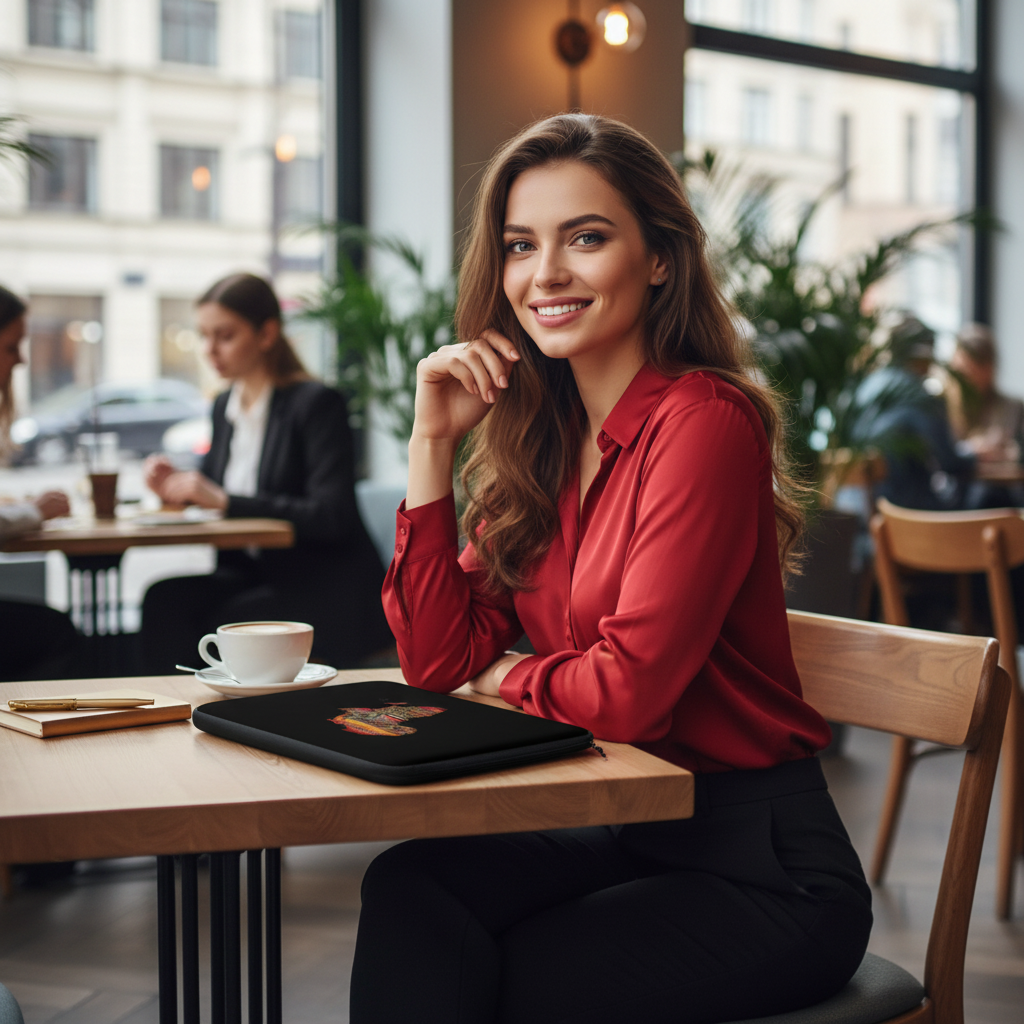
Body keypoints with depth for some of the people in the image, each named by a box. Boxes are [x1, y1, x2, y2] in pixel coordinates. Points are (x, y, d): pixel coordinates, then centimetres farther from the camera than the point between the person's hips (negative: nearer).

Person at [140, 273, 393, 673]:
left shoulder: (317, 404, -11)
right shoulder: (225, 405, 12)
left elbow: (332, 517, -21)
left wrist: (225, 500, -25)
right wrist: (178, 484, -4)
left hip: (325, 590, -6)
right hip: (252, 574, 6)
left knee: (220, 622, -29)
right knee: (164, 599, -20)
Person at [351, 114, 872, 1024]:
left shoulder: (704, 422, -17)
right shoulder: (541, 439, 7)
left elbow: (629, 692, -20)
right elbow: (439, 661, 2)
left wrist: (510, 678, -1)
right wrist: (435, 442, -2)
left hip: (761, 869, -6)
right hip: (612, 833, 6)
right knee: (407, 891, -18)